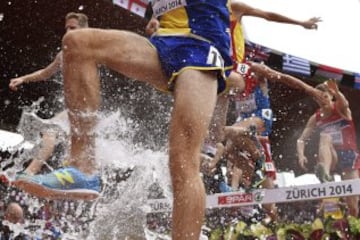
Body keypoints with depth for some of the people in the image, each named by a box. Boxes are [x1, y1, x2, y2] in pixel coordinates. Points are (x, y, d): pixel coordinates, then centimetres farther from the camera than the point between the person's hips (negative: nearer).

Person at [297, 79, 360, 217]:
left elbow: (345, 104, -28)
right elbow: (301, 139, 2)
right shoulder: (315, 118, 5)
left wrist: (336, 91, -51)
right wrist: (301, 155, -20)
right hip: (332, 158, 1)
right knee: (325, 136, -30)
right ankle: (325, 173, -51)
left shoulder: (340, 109, -3)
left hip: (349, 156, -1)